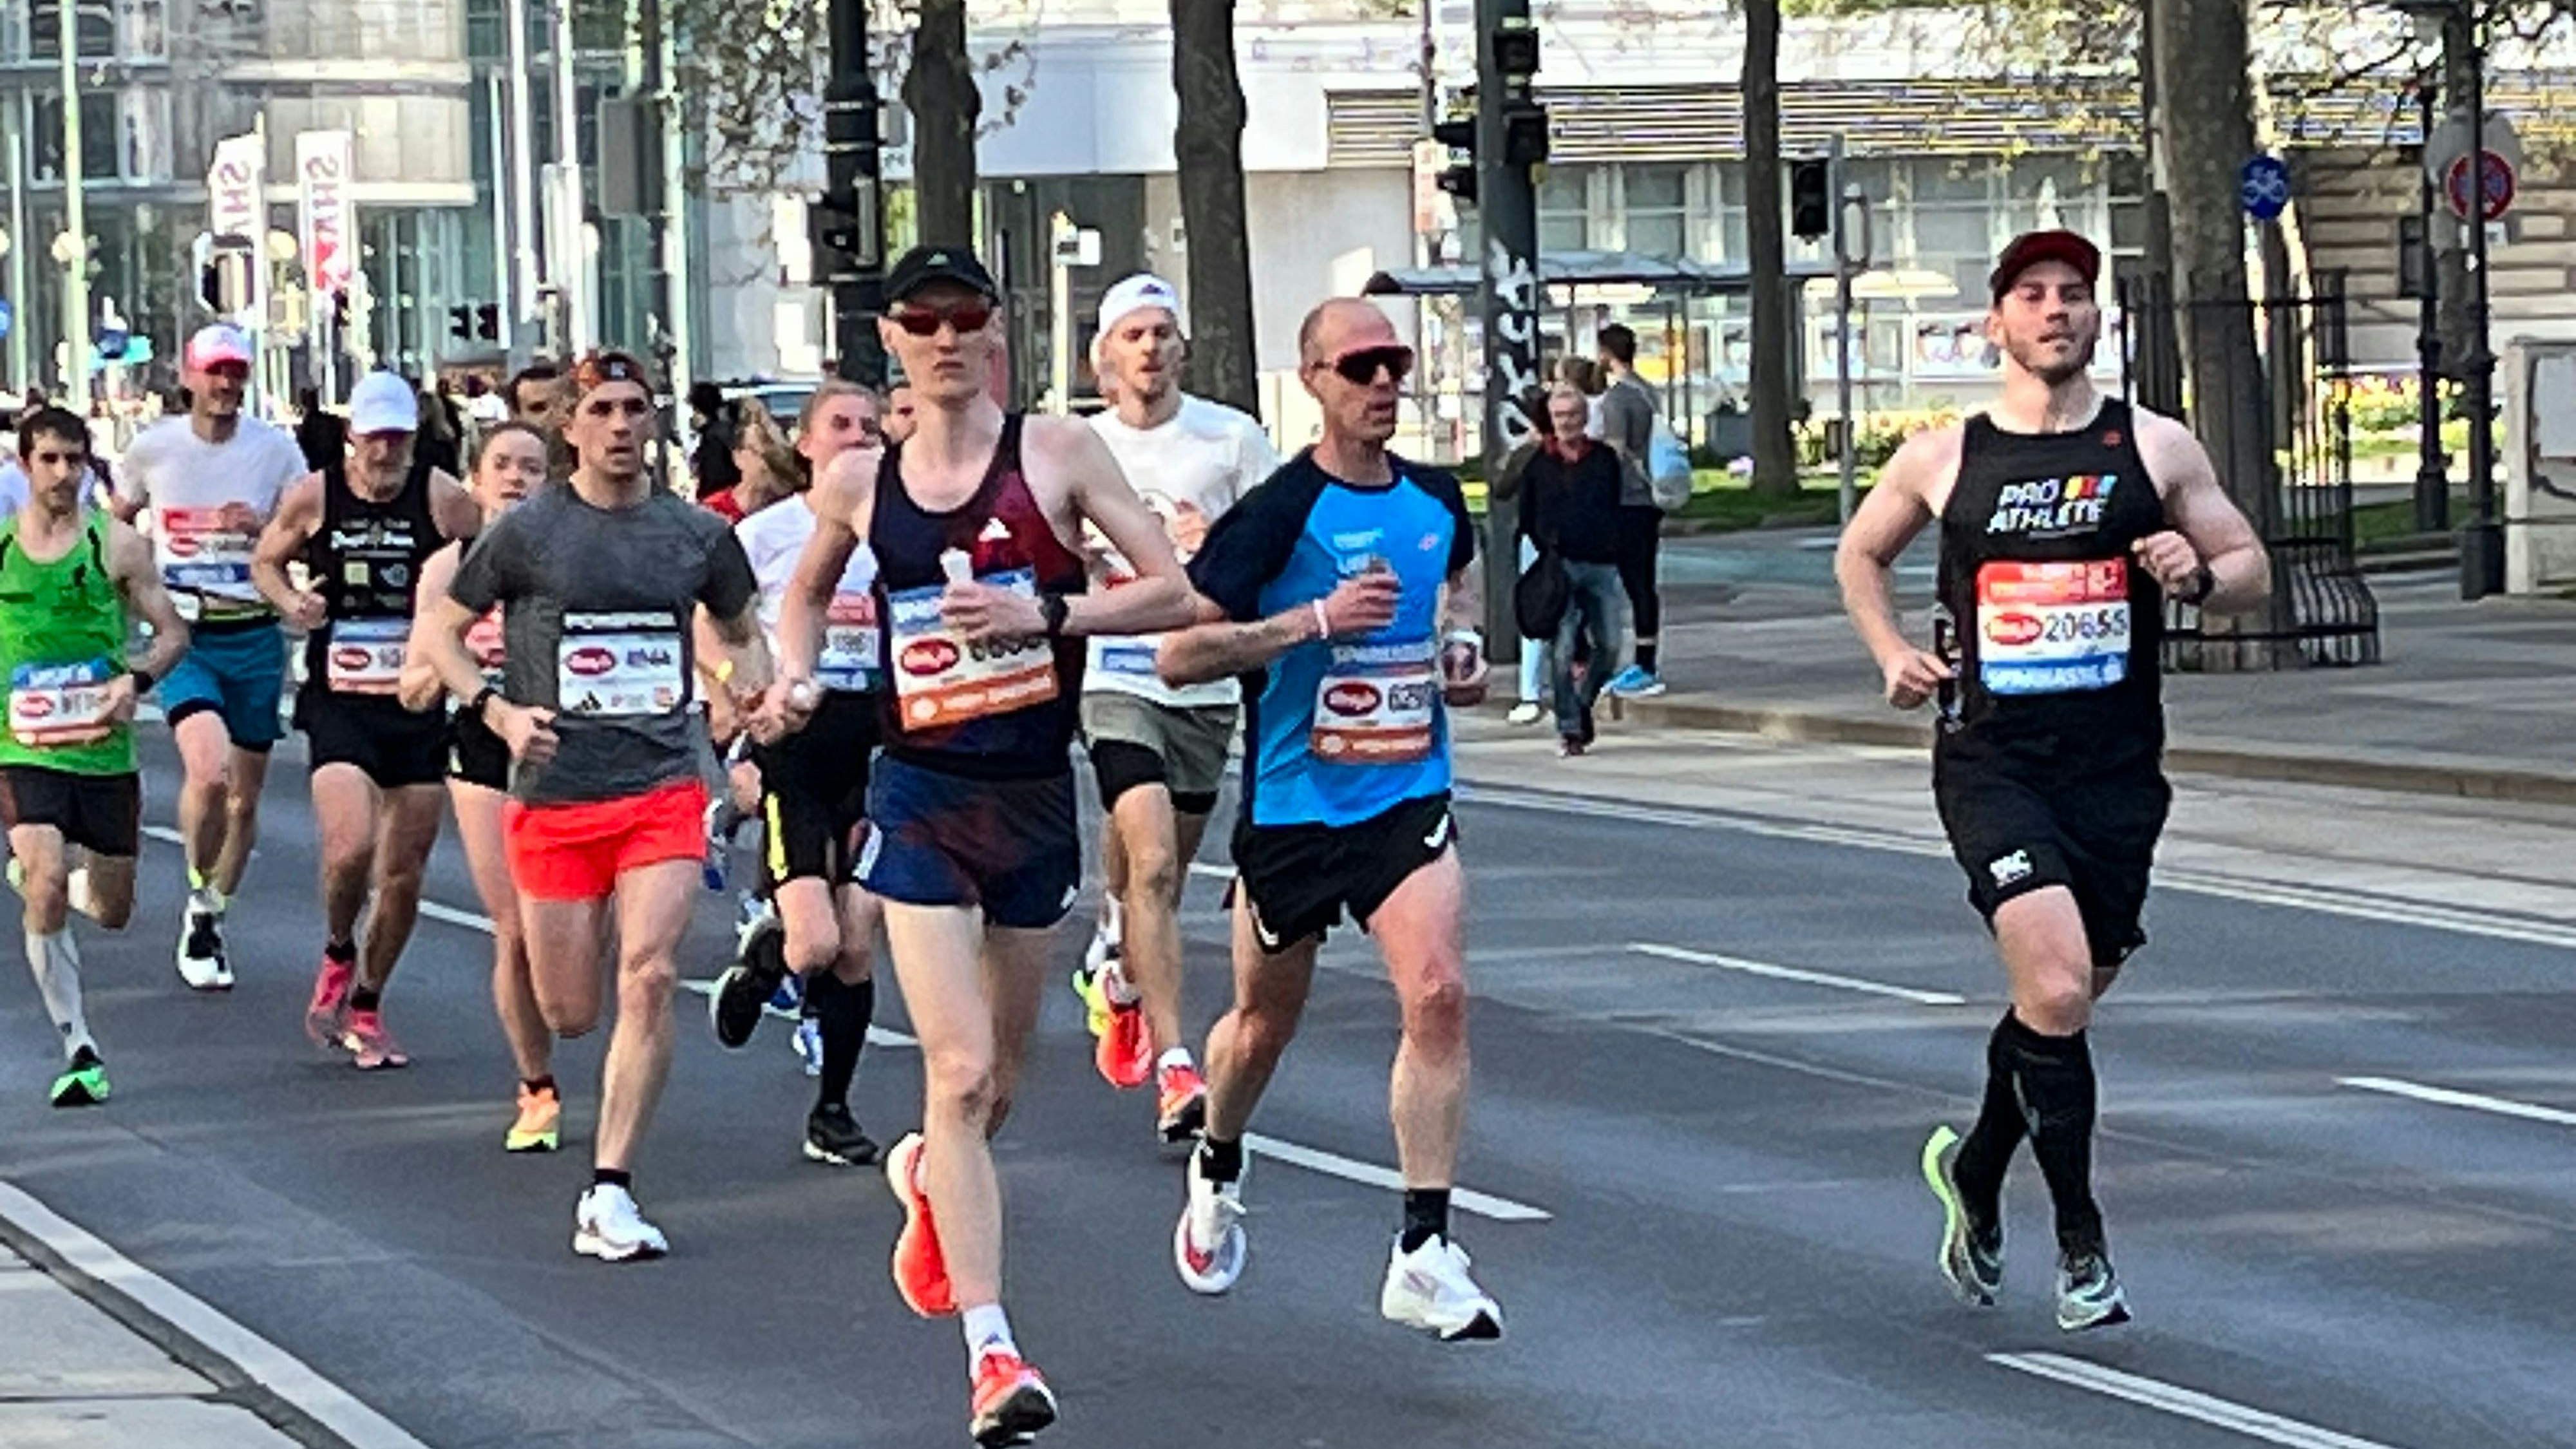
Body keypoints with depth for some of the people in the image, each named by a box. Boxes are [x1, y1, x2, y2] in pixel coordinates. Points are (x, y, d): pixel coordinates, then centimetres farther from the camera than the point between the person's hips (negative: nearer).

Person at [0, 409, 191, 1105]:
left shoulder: (117, 544, -1)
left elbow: (172, 633, 1)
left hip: (104, 746, 1)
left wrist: (135, 680, -17)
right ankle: (78, 1048, -14)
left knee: (113, 911, 10)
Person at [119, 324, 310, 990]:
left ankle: (213, 919, 29)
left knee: (244, 796, 9)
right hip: (183, 635, -2)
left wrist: (264, 527, -14)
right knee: (209, 770, -24)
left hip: (256, 638, 2)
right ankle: (200, 905, -2)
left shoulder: (275, 449, 1)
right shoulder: (152, 448, 0)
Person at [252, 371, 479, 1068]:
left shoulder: (445, 500, -5)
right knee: (351, 849, -21)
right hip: (340, 702, -1)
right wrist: (292, 602, -6)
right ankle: (337, 956, 11)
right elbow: (266, 561, 14)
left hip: (420, 702, 1)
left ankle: (366, 1010, 26)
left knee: (405, 874, 6)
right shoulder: (312, 497, -2)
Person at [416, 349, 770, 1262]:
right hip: (554, 797, -1)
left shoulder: (698, 533, 6)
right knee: (570, 1013, 3)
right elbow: (438, 632, 5)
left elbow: (742, 632, 23)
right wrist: (497, 711, -11)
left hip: (665, 786, 1)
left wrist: (753, 688, 1)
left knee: (649, 978, -17)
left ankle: (609, 1196, -13)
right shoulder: (527, 533, -1)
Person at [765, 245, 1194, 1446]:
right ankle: (991, 1351, -14)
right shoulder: (858, 482, 3)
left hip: (1035, 799, 1)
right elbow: (807, 591, 23)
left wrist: (1046, 611, -18)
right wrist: (795, 675, 4)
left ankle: (927, 1175, 51)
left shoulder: (1055, 452, -3)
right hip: (923, 801, -1)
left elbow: (1173, 592, -6)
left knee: (997, 1084, 15)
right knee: (960, 1072, -13)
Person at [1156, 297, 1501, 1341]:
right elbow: (1178, 654, -17)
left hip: (1407, 794, 3)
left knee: (1439, 993, -18)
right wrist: (1316, 618, -24)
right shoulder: (1279, 512, -13)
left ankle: (1424, 1256, -16)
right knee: (1266, 1020, 15)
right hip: (1292, 804, -3)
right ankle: (1217, 1177, 47)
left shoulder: (1435, 499, 4)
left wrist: (1465, 647, 8)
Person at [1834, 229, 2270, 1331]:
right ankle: (2080, 1246, -9)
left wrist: (2197, 578, -12)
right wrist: (1892, 653, 5)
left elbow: (2251, 568, 11)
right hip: (1992, 763, -2)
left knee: (2066, 1000, 12)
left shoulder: (2154, 449, 5)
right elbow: (1859, 553, 21)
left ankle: (1975, 1170, 40)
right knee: (2056, 990, -20)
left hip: (2117, 769, 2)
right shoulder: (1943, 459, 4)